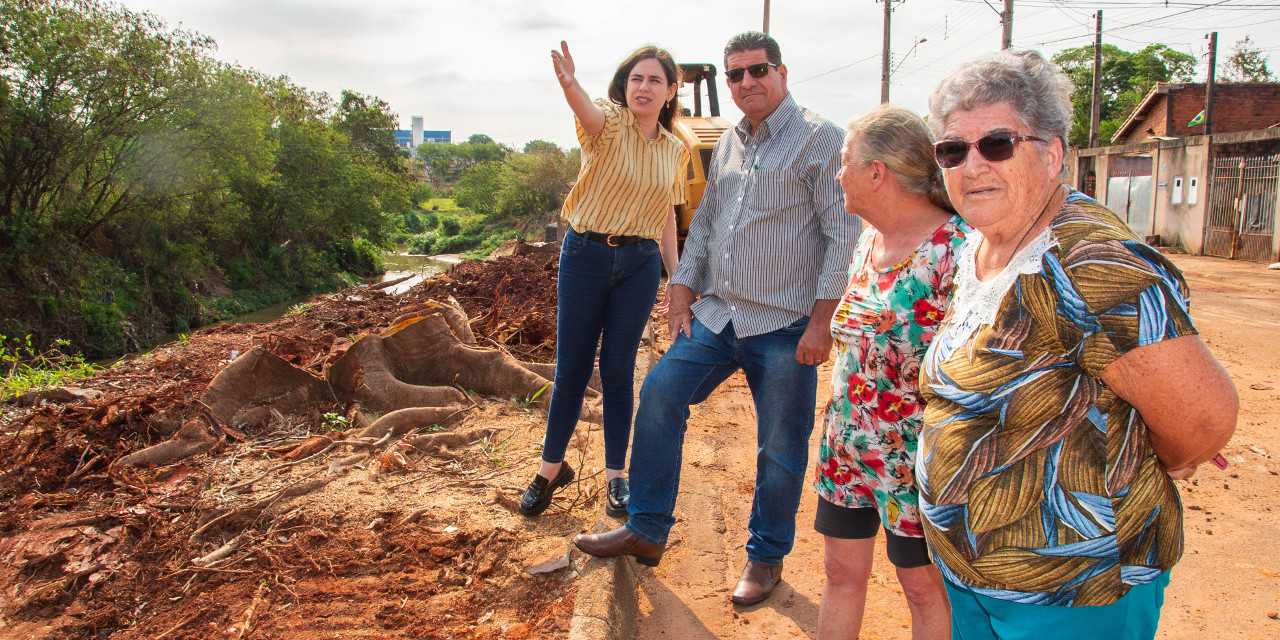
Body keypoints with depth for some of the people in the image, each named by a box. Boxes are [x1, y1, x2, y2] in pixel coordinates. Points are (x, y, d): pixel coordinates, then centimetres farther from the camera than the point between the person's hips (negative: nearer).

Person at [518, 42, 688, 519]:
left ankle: (616, 475, 20)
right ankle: (551, 468, 23)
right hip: (584, 255, -2)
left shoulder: (674, 151, 8)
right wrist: (569, 84, -54)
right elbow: (588, 112, -32)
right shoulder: (609, 123, -6)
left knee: (618, 371, 6)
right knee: (571, 368, 4)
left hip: (639, 265, 3)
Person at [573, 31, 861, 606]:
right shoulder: (727, 144, 14)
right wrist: (682, 293, 11)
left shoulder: (821, 139, -6)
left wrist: (821, 321, -15)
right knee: (660, 393, -1)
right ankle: (646, 531, 13)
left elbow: (844, 235, -10)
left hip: (785, 326, -6)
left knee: (780, 450, 3)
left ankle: (766, 556, 25)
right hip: (718, 314, 6)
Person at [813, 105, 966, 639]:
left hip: (914, 453, -7)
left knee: (925, 587, 13)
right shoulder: (869, 239, 5)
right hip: (847, 443, 7)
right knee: (842, 573, 16)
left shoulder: (956, 250, -21)